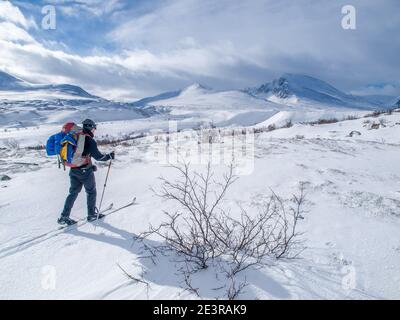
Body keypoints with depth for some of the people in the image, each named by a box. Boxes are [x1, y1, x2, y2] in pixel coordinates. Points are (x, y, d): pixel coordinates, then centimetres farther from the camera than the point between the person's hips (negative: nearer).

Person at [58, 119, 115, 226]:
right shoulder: (90, 140, -15)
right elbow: (98, 156, -16)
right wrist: (110, 156, 1)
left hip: (73, 170, 6)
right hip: (85, 171, -6)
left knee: (73, 192, 15)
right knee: (91, 192, 12)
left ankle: (64, 216, 14)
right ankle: (92, 214, 21)